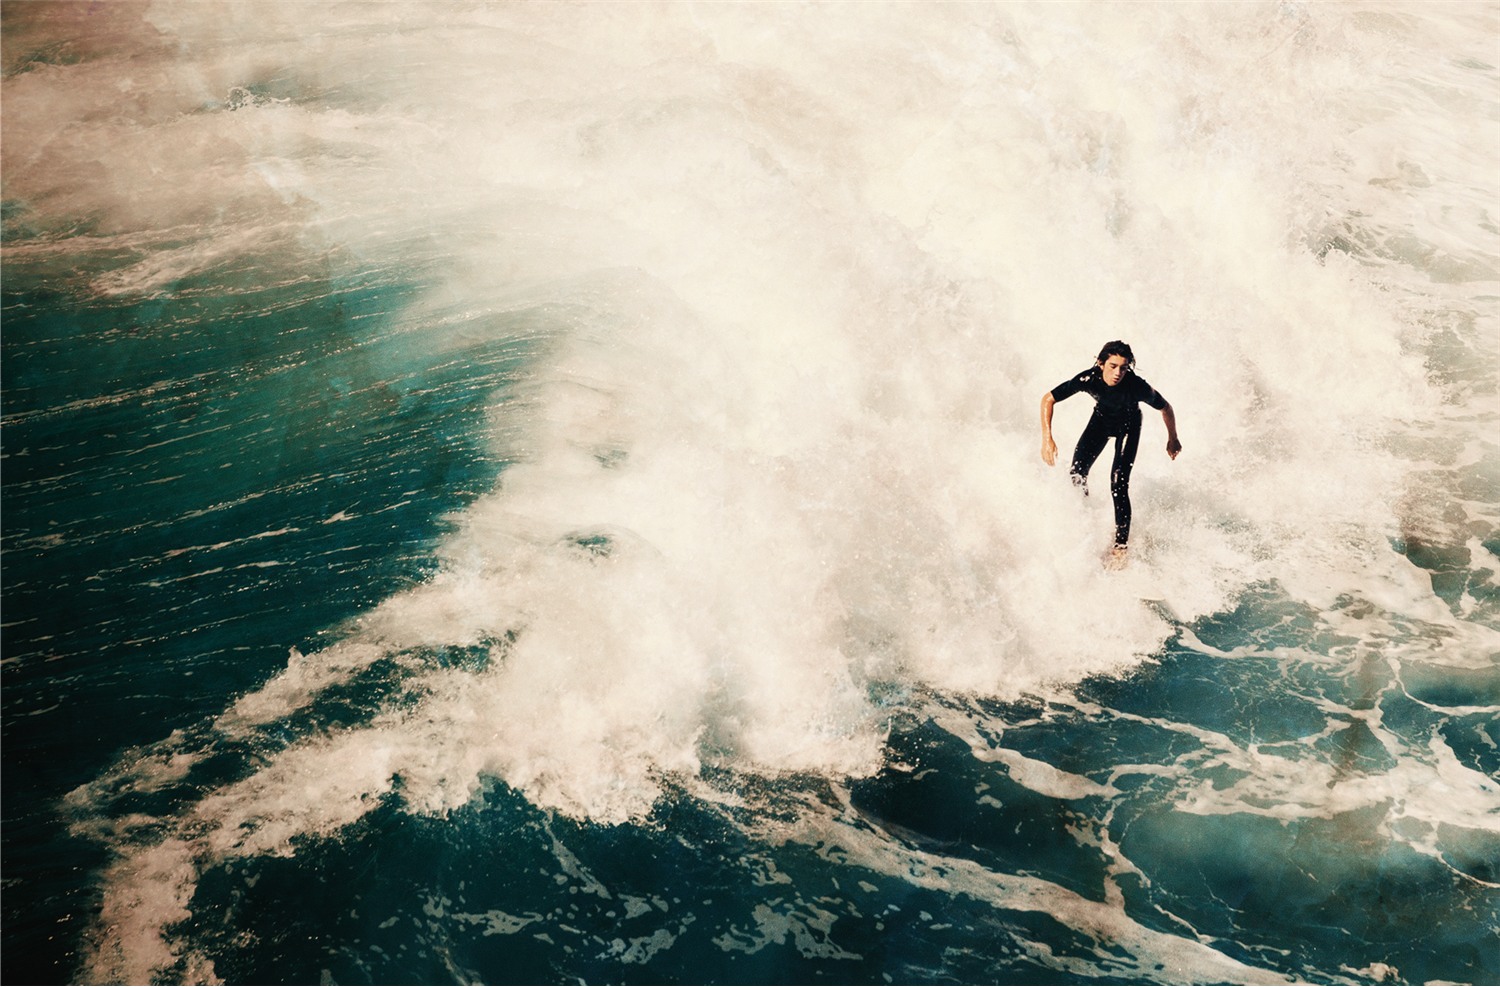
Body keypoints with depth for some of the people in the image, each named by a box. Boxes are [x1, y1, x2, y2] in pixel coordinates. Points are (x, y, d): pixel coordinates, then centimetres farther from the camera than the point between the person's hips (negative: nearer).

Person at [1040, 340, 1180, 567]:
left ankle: (1121, 545, -6)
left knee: (1119, 484, -17)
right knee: (1077, 473, -7)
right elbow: (1048, 399, -25)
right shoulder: (1088, 379, -34)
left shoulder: (1137, 386, -37)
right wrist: (1047, 438, -34)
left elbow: (1165, 408, -18)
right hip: (1101, 420, 3)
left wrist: (1173, 440, -3)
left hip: (1128, 427, -3)